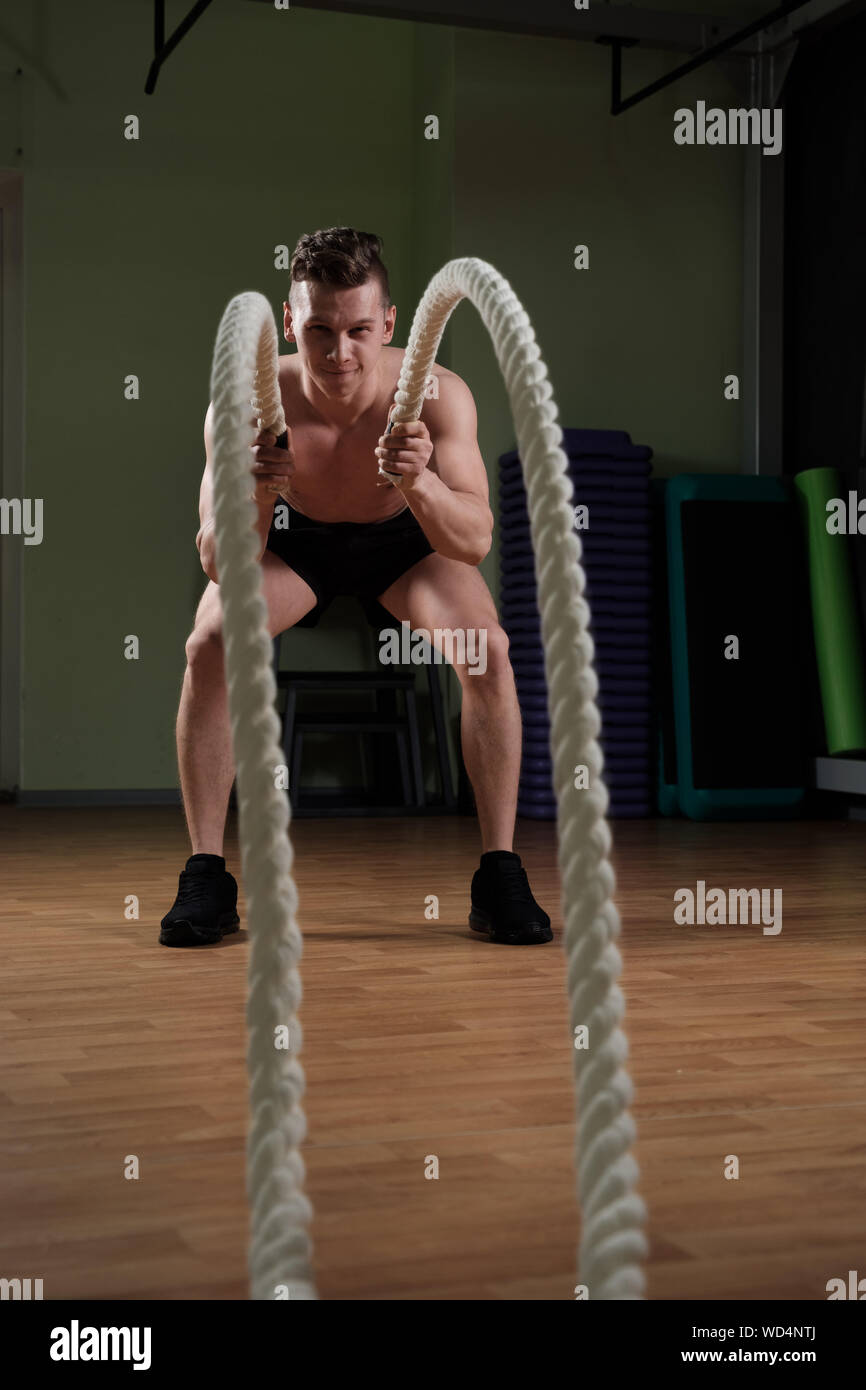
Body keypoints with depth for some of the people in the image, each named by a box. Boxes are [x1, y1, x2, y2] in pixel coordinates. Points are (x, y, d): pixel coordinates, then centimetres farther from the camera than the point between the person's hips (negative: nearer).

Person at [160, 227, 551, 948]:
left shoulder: (438, 395, -31)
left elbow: (474, 542, -36)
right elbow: (219, 564, -30)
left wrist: (419, 481, -56)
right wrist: (253, 492, -51)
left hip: (405, 541, 0)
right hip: (297, 541, 0)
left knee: (489, 648, -26)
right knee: (209, 643, -25)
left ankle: (500, 872, -13)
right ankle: (206, 873, -12)